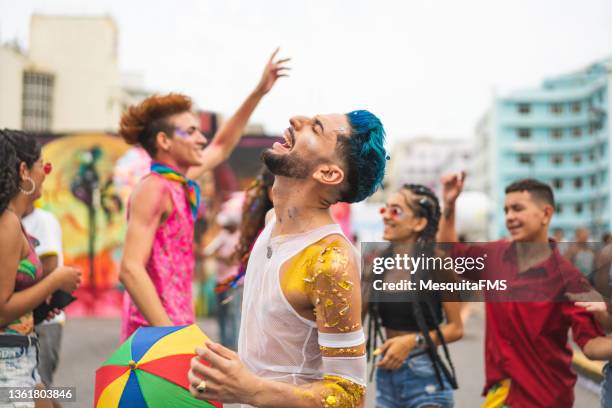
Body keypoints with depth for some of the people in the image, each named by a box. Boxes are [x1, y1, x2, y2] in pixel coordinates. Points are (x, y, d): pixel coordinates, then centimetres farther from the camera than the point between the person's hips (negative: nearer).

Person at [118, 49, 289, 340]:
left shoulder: (178, 183, 11)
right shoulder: (154, 189, -15)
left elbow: (221, 148, 28)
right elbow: (130, 269, -23)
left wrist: (258, 93, 24)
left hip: (173, 325, 9)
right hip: (156, 330, -9)